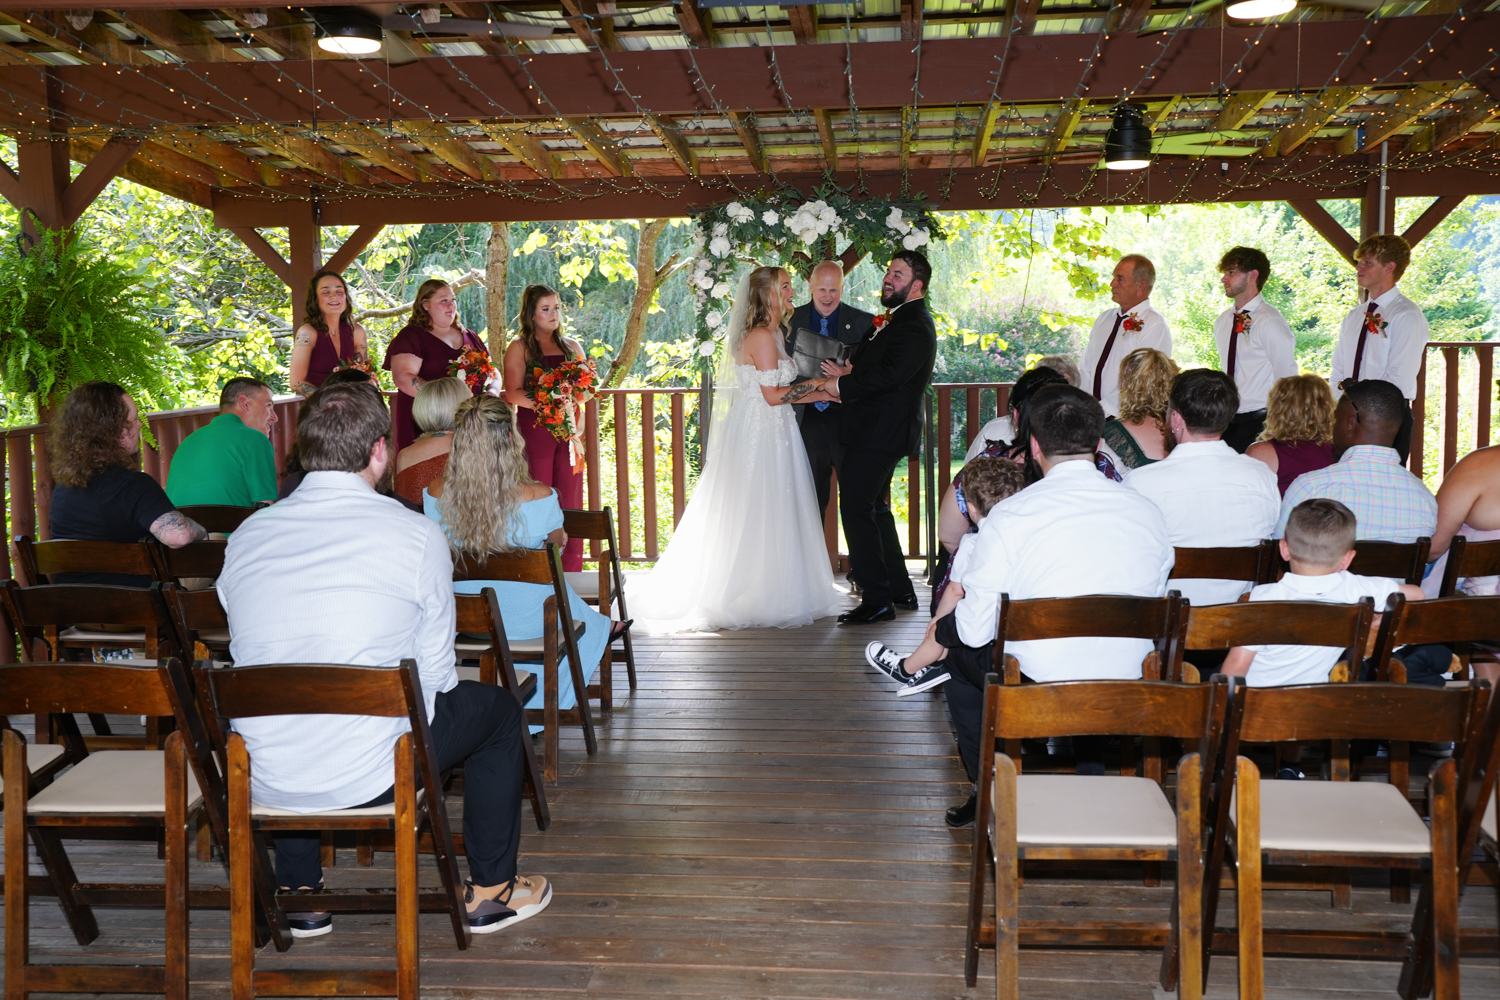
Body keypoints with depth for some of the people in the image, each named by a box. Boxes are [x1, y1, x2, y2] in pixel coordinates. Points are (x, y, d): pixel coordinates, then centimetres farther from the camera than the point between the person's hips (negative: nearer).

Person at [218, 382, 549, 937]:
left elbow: (252, 653, 14)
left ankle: (299, 896, 44)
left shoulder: (246, 535, 2)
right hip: (368, 776, -5)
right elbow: (434, 675, -4)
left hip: (264, 781, 5)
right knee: (497, 707, 21)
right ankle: (490, 891, 31)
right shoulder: (417, 535, -10)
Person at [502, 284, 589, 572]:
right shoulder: (519, 348, 6)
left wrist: (572, 402, -7)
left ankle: (571, 576, 3)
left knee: (571, 501, 0)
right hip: (534, 432, -4)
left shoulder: (572, 347, 18)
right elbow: (513, 393, -6)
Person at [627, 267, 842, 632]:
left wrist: (815, 392, 7)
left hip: (767, 433, 10)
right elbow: (772, 395, -18)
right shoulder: (762, 336, -15)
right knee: (760, 516, -4)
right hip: (762, 434, -10)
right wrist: (816, 385, -9)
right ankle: (760, 599, 3)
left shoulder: (770, 333, 16)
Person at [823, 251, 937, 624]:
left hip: (878, 435, -11)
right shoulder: (901, 320, 18)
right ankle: (900, 589, 28)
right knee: (875, 509, 18)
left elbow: (888, 376, -25)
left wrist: (842, 386, -13)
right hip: (876, 431, 11)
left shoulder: (913, 327, -16)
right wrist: (850, 373, -2)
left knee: (857, 509, -9)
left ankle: (877, 599, -4)